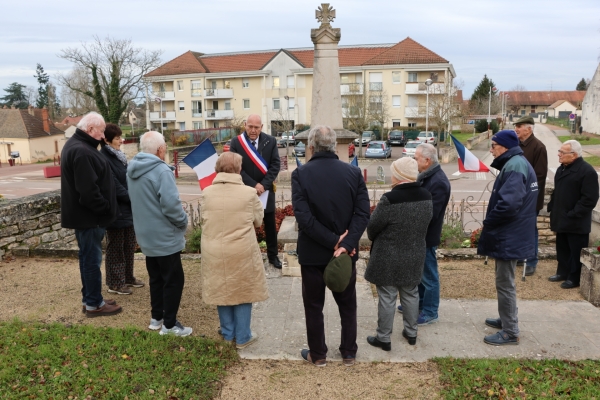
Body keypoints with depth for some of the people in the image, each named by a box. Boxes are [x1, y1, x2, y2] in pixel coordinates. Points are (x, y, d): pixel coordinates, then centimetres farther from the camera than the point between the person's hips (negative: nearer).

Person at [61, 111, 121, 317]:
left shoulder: (76, 145, 13)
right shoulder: (82, 151, -23)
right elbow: (88, 190, -28)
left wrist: (103, 208, 15)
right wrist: (105, 209, -15)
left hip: (83, 213, 11)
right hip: (88, 215, -11)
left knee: (88, 257, 17)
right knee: (92, 259, -1)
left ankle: (89, 299, 28)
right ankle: (94, 304, 10)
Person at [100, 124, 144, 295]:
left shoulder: (119, 156, 11)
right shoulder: (103, 159, -16)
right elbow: (114, 186, -20)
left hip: (128, 209, 9)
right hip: (116, 210, -9)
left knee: (129, 246, 17)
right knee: (115, 248, 3)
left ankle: (128, 277, 30)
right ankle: (115, 283, 15)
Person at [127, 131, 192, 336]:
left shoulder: (132, 169, 6)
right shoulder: (161, 170, -22)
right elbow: (171, 205, -26)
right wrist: (183, 222, -10)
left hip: (146, 235, 9)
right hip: (164, 236, -9)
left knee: (156, 277, 20)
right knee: (174, 279, 3)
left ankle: (157, 317, 29)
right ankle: (169, 324, 10)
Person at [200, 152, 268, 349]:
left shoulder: (207, 192, -5)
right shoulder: (249, 193, -11)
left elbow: (202, 221, 5)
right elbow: (258, 221, 1)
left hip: (214, 251, 3)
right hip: (242, 252, -2)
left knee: (221, 291, 17)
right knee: (243, 291, 12)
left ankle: (228, 333, 31)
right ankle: (242, 337, 21)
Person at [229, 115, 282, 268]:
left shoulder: (271, 141, -2)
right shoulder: (236, 142, -7)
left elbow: (275, 165, -6)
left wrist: (264, 184, -16)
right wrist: (253, 185, -19)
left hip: (266, 190, 2)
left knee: (270, 225, 11)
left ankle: (273, 255, 25)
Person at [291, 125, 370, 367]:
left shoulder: (301, 174, -13)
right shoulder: (354, 172, -5)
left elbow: (303, 216, -21)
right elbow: (363, 213, -13)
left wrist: (333, 241, -17)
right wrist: (345, 243, -19)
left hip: (312, 252, -2)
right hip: (345, 250, 2)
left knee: (313, 306, 15)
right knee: (347, 304, 19)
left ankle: (318, 355, 28)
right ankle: (349, 353, 31)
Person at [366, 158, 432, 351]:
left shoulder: (390, 199, -24)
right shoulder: (426, 196, -3)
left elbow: (372, 226, -13)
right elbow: (426, 224, 9)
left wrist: (375, 239, 9)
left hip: (389, 258, -6)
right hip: (415, 256, 6)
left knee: (387, 298, 6)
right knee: (410, 294, 20)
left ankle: (384, 338, 17)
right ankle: (411, 333, 33)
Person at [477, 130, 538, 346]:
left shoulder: (514, 166, -21)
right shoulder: (517, 163, 13)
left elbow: (508, 204, -32)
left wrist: (488, 223, -16)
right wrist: (492, 223, 11)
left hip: (508, 236, -11)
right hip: (511, 234, 11)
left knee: (505, 283, -1)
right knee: (504, 281, 21)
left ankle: (510, 332, 10)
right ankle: (506, 320, 35)